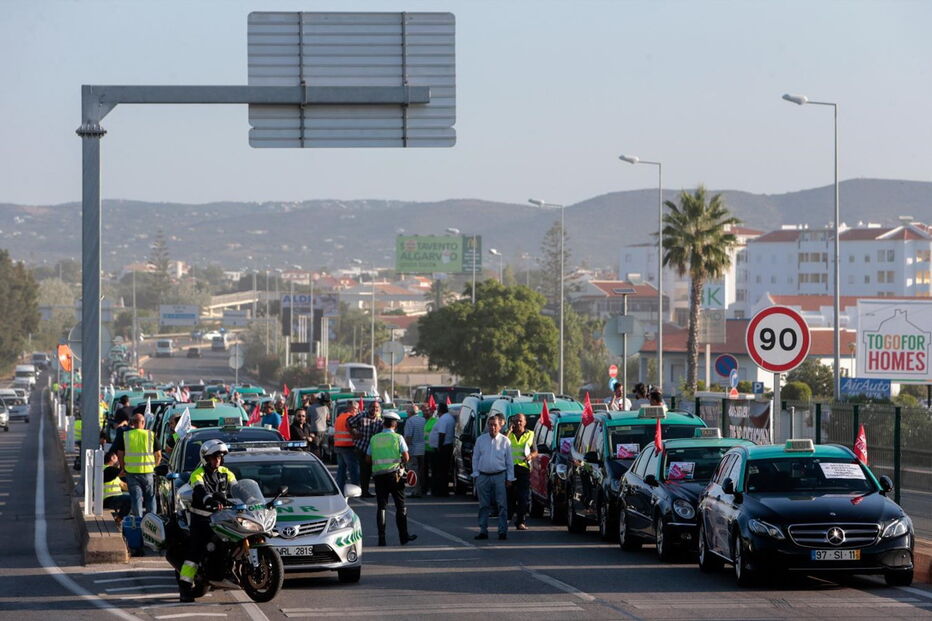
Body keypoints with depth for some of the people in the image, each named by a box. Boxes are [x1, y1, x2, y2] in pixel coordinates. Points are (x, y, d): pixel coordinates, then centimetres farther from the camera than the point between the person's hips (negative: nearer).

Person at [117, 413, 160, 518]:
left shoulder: (125, 435, 0)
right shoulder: (151, 435, 0)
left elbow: (120, 454, 3)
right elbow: (158, 455, 3)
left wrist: (123, 467, 15)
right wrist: (154, 466, 18)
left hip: (132, 471, 0)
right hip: (148, 471, 0)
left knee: (136, 498, 4)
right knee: (150, 498, 12)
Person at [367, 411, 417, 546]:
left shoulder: (374, 439, 6)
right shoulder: (397, 438, -2)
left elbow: (368, 459, 8)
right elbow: (406, 457, -5)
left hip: (378, 474, 2)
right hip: (394, 473, -2)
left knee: (381, 506, 4)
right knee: (400, 506, 7)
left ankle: (381, 538, -2)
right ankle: (403, 536, 9)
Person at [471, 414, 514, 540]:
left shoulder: (505, 441, 4)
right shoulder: (480, 440, 8)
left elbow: (509, 461, 6)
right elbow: (475, 458, 11)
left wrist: (509, 478, 3)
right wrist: (475, 474, 4)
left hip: (499, 476, -2)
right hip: (483, 476, 2)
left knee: (502, 505, -4)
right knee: (484, 506, 6)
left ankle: (503, 531, -1)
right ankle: (483, 530, 11)